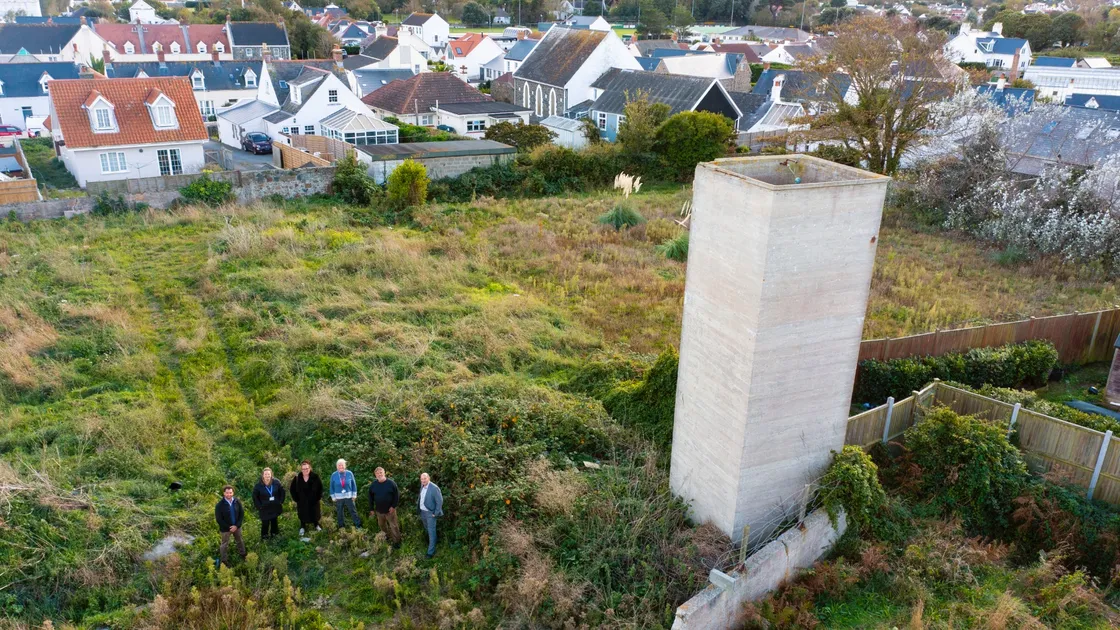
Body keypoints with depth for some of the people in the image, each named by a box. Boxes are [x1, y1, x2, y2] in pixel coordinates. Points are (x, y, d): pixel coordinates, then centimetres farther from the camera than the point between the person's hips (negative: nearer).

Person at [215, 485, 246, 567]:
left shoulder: (237, 501, -12)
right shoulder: (220, 505, -23)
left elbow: (242, 514, -5)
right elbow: (218, 519, -18)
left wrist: (237, 525, -13)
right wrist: (229, 527, -17)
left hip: (237, 526, 4)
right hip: (225, 528, -4)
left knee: (240, 541, 23)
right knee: (225, 544, 14)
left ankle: (242, 554, 46)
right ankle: (224, 560, 33)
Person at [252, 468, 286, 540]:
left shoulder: (276, 482, -9)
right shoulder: (258, 485, -14)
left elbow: (282, 492, 3)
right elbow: (255, 497, -5)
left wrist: (281, 502, -1)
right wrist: (260, 506, -9)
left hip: (275, 507, 3)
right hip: (264, 509, -3)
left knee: (274, 522, 18)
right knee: (265, 523, 0)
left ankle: (274, 534, 36)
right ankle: (264, 537, 17)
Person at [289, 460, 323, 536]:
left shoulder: (315, 477, -17)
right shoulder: (297, 478, -14)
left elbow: (320, 488, -5)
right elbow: (292, 490, -1)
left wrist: (318, 497, -6)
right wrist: (296, 499, -2)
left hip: (314, 501, 0)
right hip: (302, 502, 0)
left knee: (315, 513, 18)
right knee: (303, 515, 13)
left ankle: (316, 525, 42)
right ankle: (302, 527, 35)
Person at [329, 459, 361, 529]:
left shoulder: (349, 473, -6)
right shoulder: (333, 475, -5)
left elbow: (354, 484, 1)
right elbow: (331, 487, 2)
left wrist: (354, 495, 0)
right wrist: (333, 497, 0)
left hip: (349, 496, -1)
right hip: (338, 497, 1)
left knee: (353, 511, 4)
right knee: (340, 513, 12)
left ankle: (358, 525, 13)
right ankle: (341, 527, 26)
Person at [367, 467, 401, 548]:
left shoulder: (391, 483, -15)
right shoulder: (373, 485, -4)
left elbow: (397, 495, -10)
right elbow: (371, 498, 5)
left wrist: (393, 506, -14)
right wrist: (371, 509, 5)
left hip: (390, 510, -4)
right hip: (379, 511, 4)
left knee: (394, 526, 1)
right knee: (381, 525, 20)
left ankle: (396, 542, 14)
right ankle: (388, 536, 43)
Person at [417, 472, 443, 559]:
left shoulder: (434, 488, -24)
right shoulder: (422, 486, -1)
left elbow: (440, 501, -19)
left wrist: (436, 514, -16)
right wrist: (419, 510, 11)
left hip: (430, 513, -7)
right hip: (422, 511, 7)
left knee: (431, 531, -1)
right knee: (427, 528, 26)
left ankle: (431, 551, 7)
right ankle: (430, 540, 51)